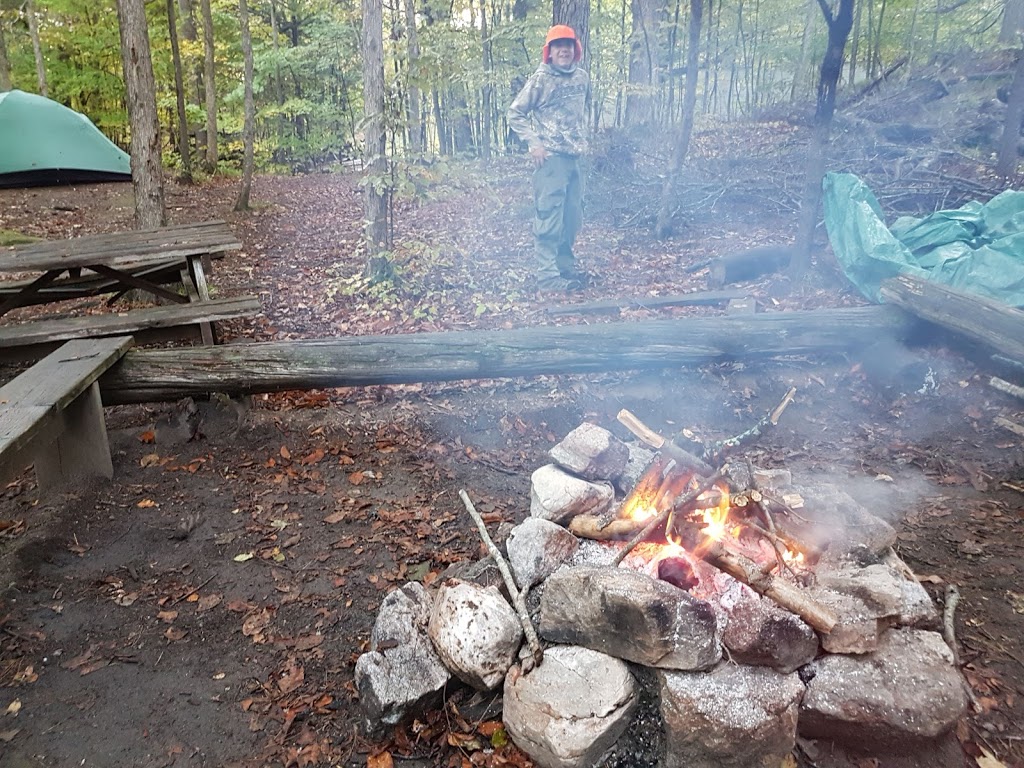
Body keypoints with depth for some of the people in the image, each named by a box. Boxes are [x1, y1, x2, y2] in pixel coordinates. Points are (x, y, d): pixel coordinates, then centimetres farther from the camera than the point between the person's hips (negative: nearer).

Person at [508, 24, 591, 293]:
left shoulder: (582, 77, 10)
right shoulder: (540, 80, -6)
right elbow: (515, 114, -3)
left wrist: (583, 139, 14)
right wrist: (534, 144, -11)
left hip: (575, 158, 6)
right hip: (550, 158, -6)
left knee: (573, 216, 11)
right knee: (549, 217, -8)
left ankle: (566, 267, 24)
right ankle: (548, 276, -5)